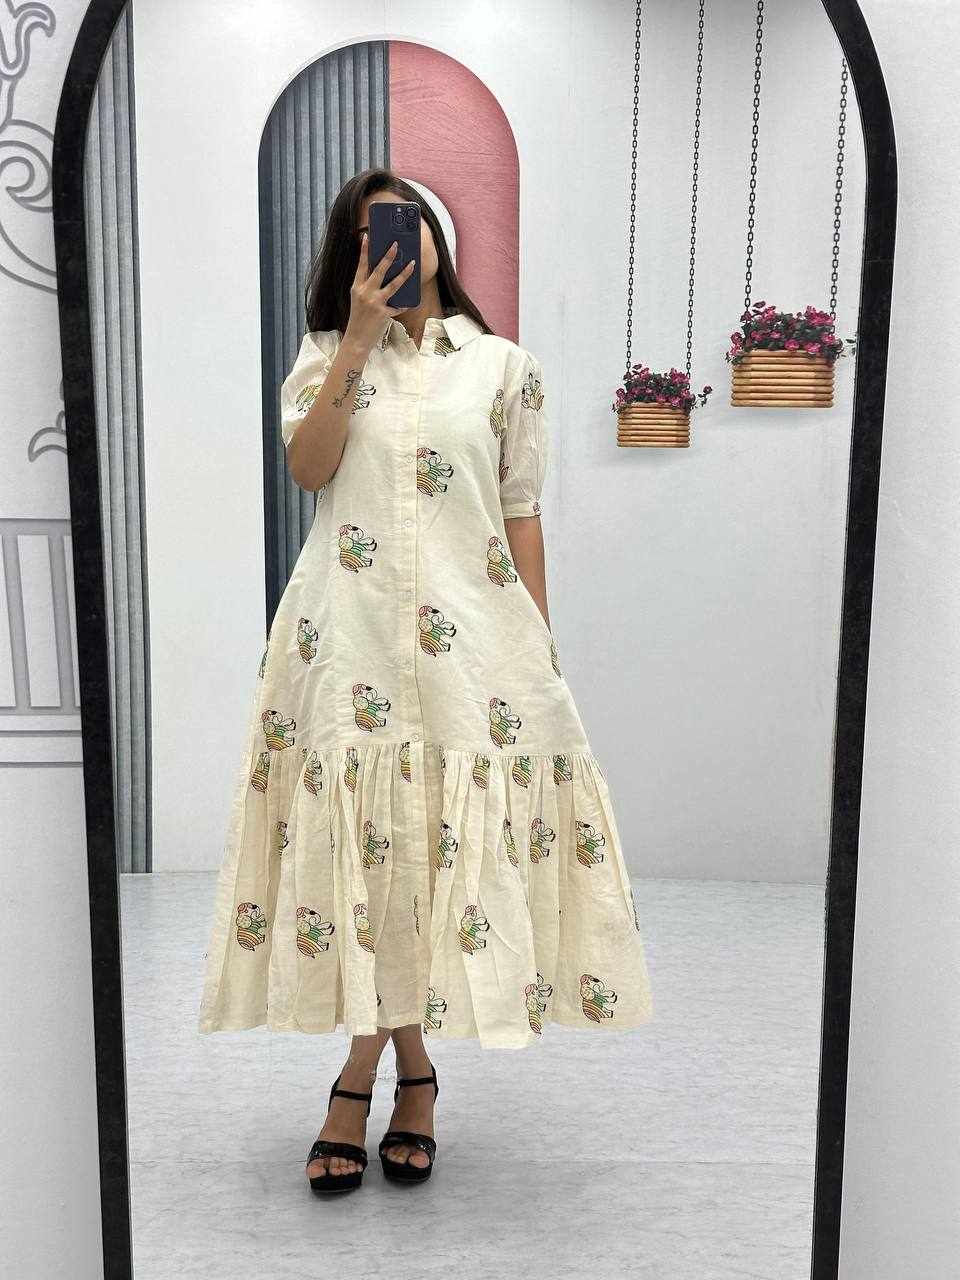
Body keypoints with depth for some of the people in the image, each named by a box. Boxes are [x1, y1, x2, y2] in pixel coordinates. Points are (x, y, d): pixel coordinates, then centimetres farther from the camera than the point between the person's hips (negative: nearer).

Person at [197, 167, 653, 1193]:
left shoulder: (506, 366, 12)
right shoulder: (326, 356, 15)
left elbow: (522, 516, 9)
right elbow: (307, 467, -3)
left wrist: (539, 647, 3)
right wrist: (360, 339, -5)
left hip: (470, 630, 0)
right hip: (350, 628, 1)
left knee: (440, 842, 0)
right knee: (357, 834, -2)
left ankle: (364, 1074, 17)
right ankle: (408, 1070, 15)